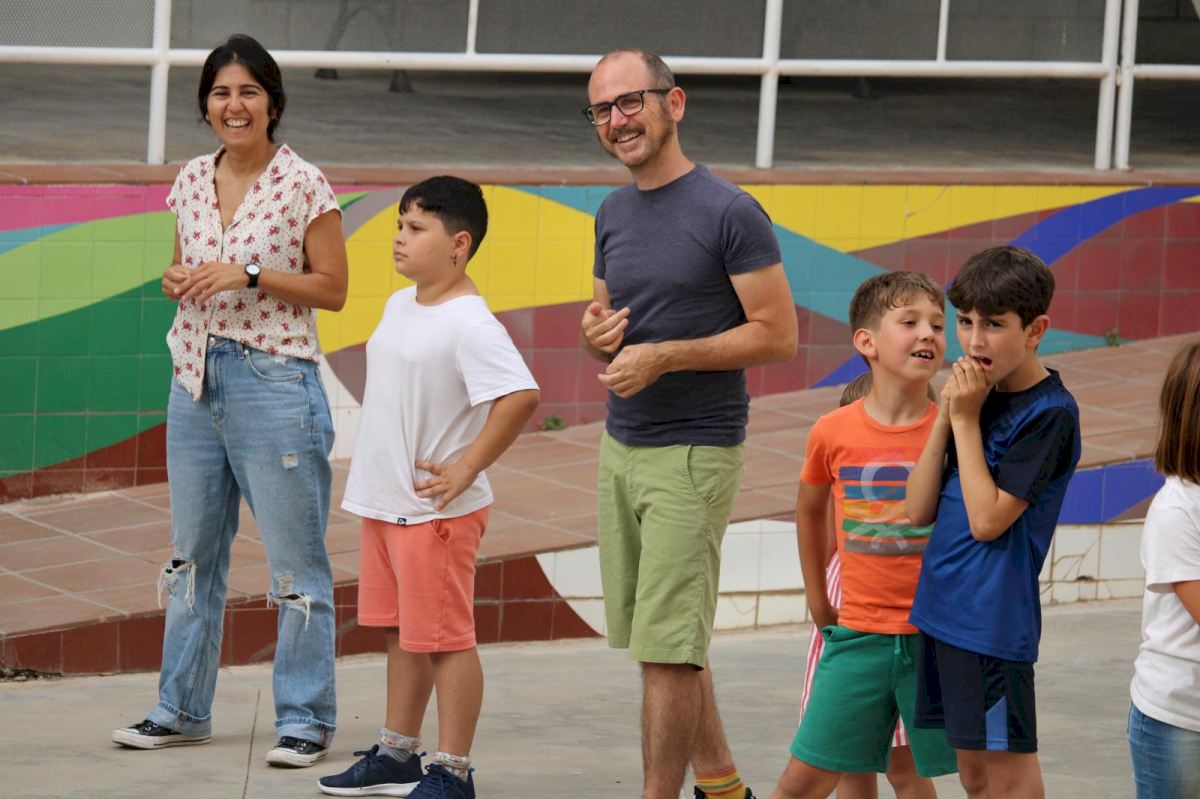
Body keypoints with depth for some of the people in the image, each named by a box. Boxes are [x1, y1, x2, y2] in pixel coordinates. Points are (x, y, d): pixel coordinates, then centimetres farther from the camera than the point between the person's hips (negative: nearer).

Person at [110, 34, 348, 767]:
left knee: (295, 560, -1)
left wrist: (248, 276, -17)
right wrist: (177, 282, -2)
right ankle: (183, 708, 23)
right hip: (196, 378, 6)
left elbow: (333, 288, -6)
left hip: (274, 382, -6)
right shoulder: (192, 182, 9)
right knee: (192, 552, 13)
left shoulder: (302, 185, -8)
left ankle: (307, 719, 6)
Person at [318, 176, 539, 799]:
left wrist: (465, 470, -23)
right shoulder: (399, 306, 10)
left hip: (436, 511, -9)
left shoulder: (468, 323, -19)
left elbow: (520, 396, -29)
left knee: (444, 638, -3)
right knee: (402, 632, 18)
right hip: (384, 505, 9)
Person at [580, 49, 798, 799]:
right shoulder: (614, 212, 12)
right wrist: (597, 333, -1)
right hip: (621, 447, 7)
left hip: (694, 453, -7)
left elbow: (778, 335, -12)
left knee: (668, 650, -8)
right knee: (668, 642, 11)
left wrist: (662, 356, -17)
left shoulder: (729, 213, -10)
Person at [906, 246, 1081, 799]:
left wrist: (966, 420, -13)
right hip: (945, 609, 8)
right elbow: (919, 510, 7)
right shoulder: (981, 397, 10)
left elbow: (987, 519, -18)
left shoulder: (1050, 414, -13)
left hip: (996, 622, -8)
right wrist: (946, 416, -3)